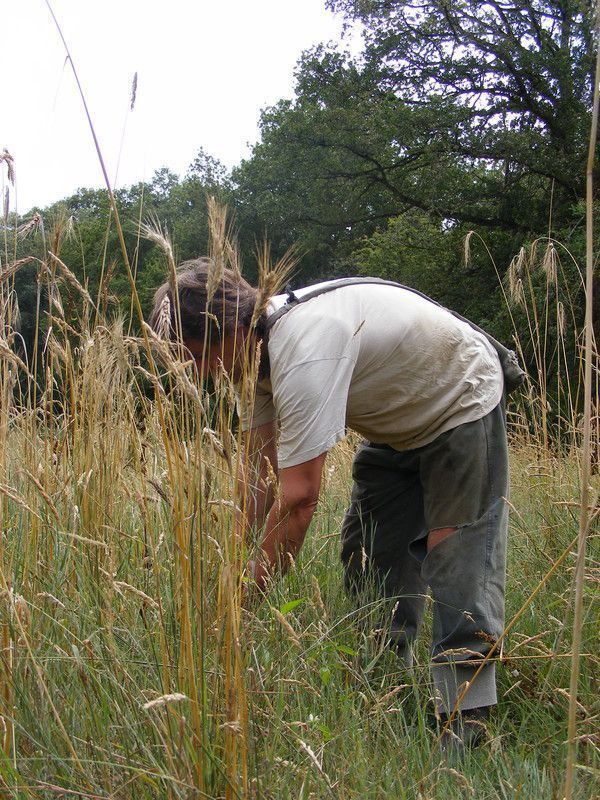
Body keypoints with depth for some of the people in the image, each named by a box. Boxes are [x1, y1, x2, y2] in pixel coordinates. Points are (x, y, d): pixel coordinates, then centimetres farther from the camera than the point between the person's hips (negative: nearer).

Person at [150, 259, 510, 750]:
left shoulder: (304, 354, -39)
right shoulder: (258, 347, -10)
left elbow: (299, 499, -37)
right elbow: (260, 476, -5)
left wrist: (250, 591, -30)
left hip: (463, 407, -9)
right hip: (397, 423, 9)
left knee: (459, 564, -13)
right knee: (369, 558, 8)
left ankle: (464, 724, -8)